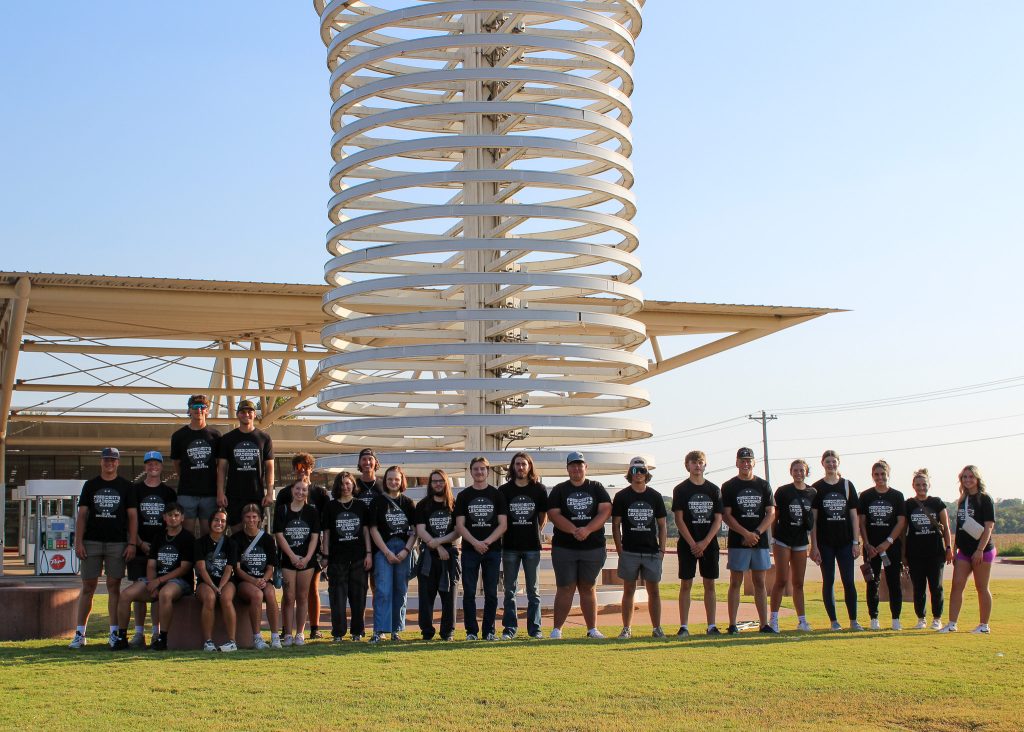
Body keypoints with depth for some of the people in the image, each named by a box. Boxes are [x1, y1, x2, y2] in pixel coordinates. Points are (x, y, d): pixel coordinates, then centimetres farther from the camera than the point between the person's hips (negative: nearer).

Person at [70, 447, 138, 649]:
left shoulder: (126, 486, 8)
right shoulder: (90, 485, 11)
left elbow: (132, 516, 5)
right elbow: (82, 515, 8)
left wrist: (132, 543, -5)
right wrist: (78, 542, -2)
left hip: (117, 543, -1)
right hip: (91, 542, 1)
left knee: (114, 586, 0)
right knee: (88, 587, 1)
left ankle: (114, 632, 4)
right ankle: (80, 633, 5)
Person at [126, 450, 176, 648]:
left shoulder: (169, 492, 10)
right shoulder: (135, 490, 6)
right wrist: (140, 543, -8)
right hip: (139, 547, 0)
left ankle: (157, 633, 5)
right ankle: (139, 633, 4)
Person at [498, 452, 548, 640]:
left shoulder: (539, 489, 3)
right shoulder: (504, 490, 3)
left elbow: (543, 517, 11)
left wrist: (535, 533, 8)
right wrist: (503, 537, 4)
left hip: (532, 546, 0)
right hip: (510, 546, 0)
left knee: (533, 589, 5)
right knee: (510, 589, 4)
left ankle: (534, 628, 10)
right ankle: (509, 628, 9)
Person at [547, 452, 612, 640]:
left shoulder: (597, 488, 9)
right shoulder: (559, 490, 6)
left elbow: (605, 511, -4)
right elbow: (553, 514, -6)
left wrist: (587, 529, -18)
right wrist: (574, 530, -20)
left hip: (593, 547, 1)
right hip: (564, 547, -1)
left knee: (589, 588, 8)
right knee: (565, 588, -1)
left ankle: (592, 629, 13)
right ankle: (556, 629, 2)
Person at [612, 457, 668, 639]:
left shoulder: (655, 496, 8)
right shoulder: (622, 496, 3)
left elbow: (662, 525, 11)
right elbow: (616, 525, 4)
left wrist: (662, 549, 3)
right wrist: (619, 549, -4)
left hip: (652, 552, 1)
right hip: (629, 552, -1)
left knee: (653, 590, 4)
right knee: (629, 590, 3)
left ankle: (657, 628, 10)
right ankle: (626, 629, 8)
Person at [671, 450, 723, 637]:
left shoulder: (714, 490, 8)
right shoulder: (680, 490, 0)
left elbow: (718, 519, 4)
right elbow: (679, 519, -5)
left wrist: (705, 542, -8)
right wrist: (692, 544, -12)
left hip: (709, 544, 2)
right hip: (687, 544, -2)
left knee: (710, 585, 4)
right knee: (686, 584, -1)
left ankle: (711, 626, 8)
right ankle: (683, 626, 1)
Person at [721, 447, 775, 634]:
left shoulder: (763, 485, 10)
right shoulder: (729, 487, 3)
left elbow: (771, 514, 5)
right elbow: (726, 515, -4)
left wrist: (757, 533, -10)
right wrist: (746, 534, -14)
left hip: (760, 541, 3)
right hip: (737, 542, -3)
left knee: (760, 582, 5)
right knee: (735, 582, -1)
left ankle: (764, 624, 8)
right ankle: (732, 625, 0)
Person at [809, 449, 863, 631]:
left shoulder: (847, 486, 7)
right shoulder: (817, 488, 3)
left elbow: (854, 516, 7)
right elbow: (813, 519, 1)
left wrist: (856, 542, 0)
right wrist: (814, 546, -5)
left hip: (845, 542, 1)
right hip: (825, 543, -1)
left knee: (849, 581, -1)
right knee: (828, 581, 3)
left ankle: (853, 621, 6)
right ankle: (834, 621, 9)